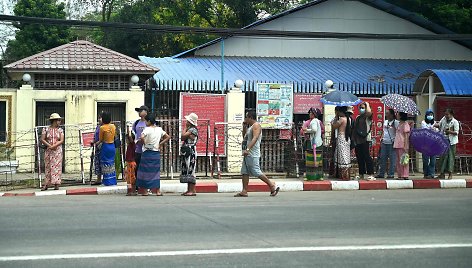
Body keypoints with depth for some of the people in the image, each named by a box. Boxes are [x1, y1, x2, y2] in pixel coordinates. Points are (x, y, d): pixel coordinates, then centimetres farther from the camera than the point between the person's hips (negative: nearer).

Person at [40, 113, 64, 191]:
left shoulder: (60, 130, 7)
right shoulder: (46, 129, 4)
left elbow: (61, 140, -2)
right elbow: (42, 139, -2)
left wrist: (54, 145, -16)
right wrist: (49, 146, -14)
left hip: (58, 151, 0)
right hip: (48, 151, 0)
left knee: (57, 166, -3)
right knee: (47, 167, 1)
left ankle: (56, 184, -2)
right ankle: (46, 184, 5)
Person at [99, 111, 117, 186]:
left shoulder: (102, 128, -14)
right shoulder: (113, 126, 2)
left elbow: (101, 139, -6)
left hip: (105, 147, -5)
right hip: (112, 146, 5)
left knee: (106, 164, 3)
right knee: (112, 164, 13)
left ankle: (107, 182, 5)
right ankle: (113, 181, 17)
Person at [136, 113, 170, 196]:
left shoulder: (147, 129, -11)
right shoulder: (159, 129, 6)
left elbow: (142, 137, -29)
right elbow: (168, 137, 12)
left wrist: (143, 143, -11)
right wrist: (160, 144, 9)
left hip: (147, 153, -5)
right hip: (156, 153, 5)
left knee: (145, 171, 4)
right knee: (156, 171, 11)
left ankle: (145, 191, 7)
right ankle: (158, 191, 8)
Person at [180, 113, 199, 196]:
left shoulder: (193, 129, -12)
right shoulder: (189, 129, 18)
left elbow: (183, 136, -18)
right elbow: (182, 138, 13)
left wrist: (185, 128, -5)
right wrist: (186, 128, 10)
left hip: (191, 152, -10)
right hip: (187, 152, 10)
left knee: (190, 170, -9)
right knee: (187, 170, 11)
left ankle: (192, 190, -9)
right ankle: (189, 189, 14)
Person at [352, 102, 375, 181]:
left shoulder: (368, 117, -2)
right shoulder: (358, 118, 18)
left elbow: (369, 112, -27)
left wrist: (367, 104, -9)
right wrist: (354, 139, 14)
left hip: (365, 140, -7)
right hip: (358, 141, 7)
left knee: (367, 157, -10)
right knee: (359, 158, 10)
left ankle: (371, 175, -10)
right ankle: (361, 175, 18)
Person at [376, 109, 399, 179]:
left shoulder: (396, 122, -5)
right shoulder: (385, 122, 16)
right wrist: (382, 138, 14)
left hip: (391, 143, -7)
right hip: (384, 143, 7)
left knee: (392, 159, -2)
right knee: (382, 158, 8)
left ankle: (391, 174, 3)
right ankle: (381, 174, 14)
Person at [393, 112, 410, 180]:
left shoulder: (405, 124, -8)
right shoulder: (399, 124, 18)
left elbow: (406, 136, -12)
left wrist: (405, 146, -17)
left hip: (403, 146, -9)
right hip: (397, 145, 9)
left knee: (403, 161, -8)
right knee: (398, 161, 10)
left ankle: (404, 175, -6)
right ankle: (400, 175, 14)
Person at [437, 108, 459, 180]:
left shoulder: (455, 122, -7)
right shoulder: (443, 119, 7)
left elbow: (456, 132, -12)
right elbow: (439, 125, 24)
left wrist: (449, 131, -25)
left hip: (451, 142, -5)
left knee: (451, 157, -3)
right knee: (443, 156, 5)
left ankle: (450, 174, 2)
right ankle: (442, 174, 10)